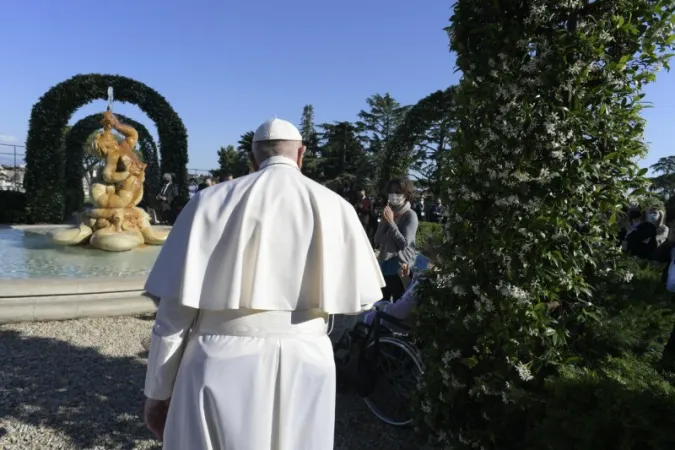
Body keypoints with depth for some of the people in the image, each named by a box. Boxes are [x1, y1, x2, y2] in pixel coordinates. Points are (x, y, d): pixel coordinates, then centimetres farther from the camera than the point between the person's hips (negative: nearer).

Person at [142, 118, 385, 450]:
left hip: (221, 368, -1)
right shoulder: (335, 207, -3)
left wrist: (158, 390, 7)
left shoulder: (212, 201, -6)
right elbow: (360, 298, 5)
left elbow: (176, 306, -4)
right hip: (303, 367, 2)